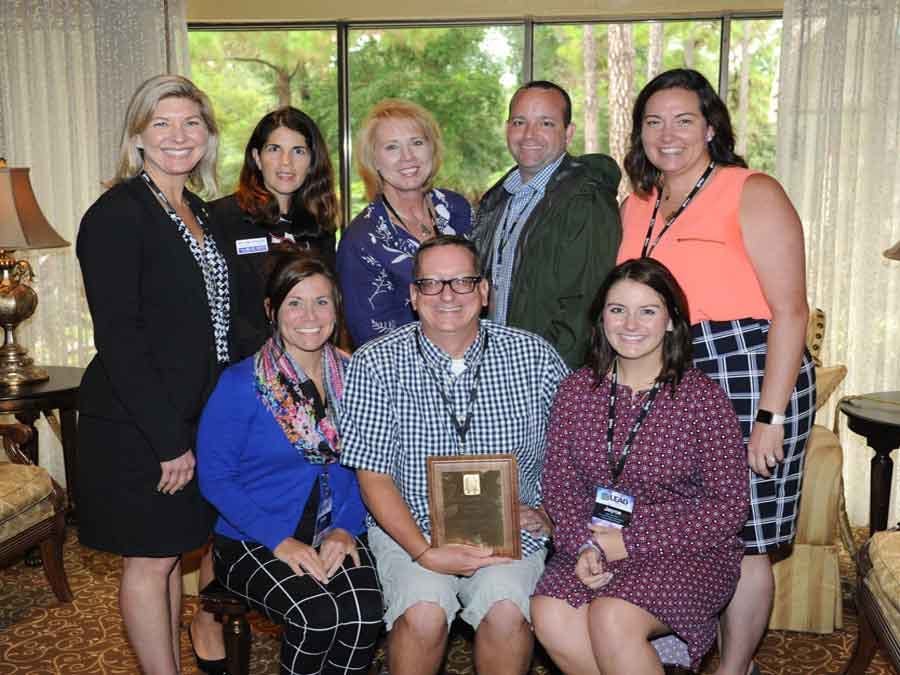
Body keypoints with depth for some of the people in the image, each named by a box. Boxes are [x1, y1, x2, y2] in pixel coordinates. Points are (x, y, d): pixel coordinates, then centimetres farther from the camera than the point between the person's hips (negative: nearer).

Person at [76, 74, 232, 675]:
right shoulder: (117, 215, -14)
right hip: (139, 426, -7)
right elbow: (118, 339, -19)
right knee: (151, 561, 5)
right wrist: (169, 439, -19)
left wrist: (188, 430, 11)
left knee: (175, 550, 18)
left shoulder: (198, 211, 11)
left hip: (193, 418, 8)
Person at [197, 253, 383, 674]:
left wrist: (346, 528, -8)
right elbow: (215, 478, -9)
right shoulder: (240, 384, -8)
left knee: (364, 615, -25)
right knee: (318, 615, -28)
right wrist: (280, 541, -16)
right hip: (253, 540, -3)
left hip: (336, 536, 3)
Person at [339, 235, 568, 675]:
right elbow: (374, 476, -5)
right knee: (423, 614, -27)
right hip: (408, 526, 0)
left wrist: (551, 513, -6)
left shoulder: (534, 357, 0)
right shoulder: (376, 364, -4)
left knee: (507, 612, -27)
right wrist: (424, 553, -17)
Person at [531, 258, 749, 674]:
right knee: (549, 614, -24)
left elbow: (728, 506, -9)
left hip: (689, 552, -3)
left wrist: (631, 541, -14)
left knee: (612, 619, -29)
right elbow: (559, 485, 4)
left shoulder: (703, 397, -9)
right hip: (594, 546, 4)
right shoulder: (576, 390, 2)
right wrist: (584, 545, -15)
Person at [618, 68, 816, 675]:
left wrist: (770, 416, -16)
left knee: (740, 540, 4)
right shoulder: (636, 207, 14)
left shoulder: (753, 193, -4)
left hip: (747, 384, -5)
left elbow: (790, 312, -10)